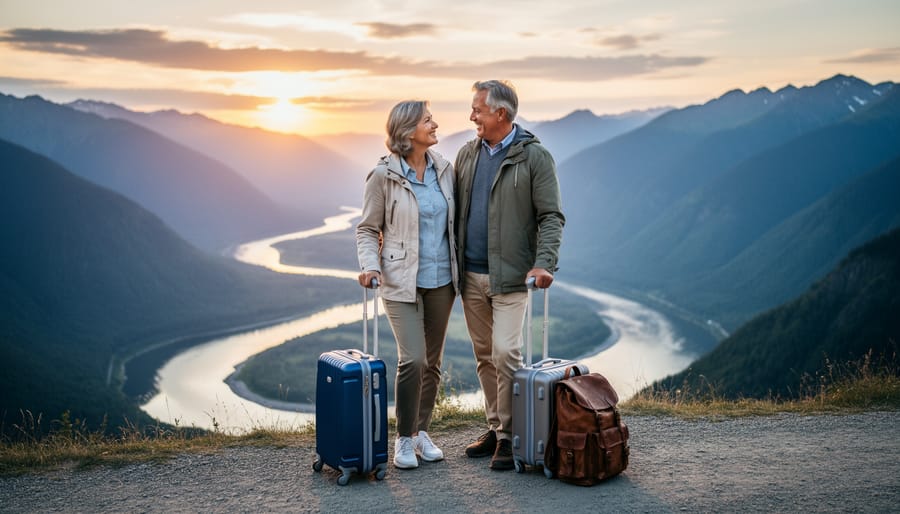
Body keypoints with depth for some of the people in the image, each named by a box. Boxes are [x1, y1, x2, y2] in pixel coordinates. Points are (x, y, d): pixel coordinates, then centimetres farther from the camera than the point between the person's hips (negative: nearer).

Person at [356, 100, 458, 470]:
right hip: (402, 282, -5)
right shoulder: (384, 176, -9)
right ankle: (404, 439, 4)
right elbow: (367, 230, -2)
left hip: (441, 280, 5)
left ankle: (422, 432, 27)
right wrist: (370, 266, -18)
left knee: (433, 361, 11)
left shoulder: (444, 169, 4)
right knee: (412, 359, -14)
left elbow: (453, 221, 12)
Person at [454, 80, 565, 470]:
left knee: (505, 352, -10)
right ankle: (495, 427, 24)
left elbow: (551, 216, -7)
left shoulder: (534, 157, -5)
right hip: (470, 276, 6)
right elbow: (454, 210, 14)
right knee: (483, 356, 12)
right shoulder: (467, 154, 10)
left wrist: (544, 262, -21)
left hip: (510, 276, -5)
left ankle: (511, 435, 2)